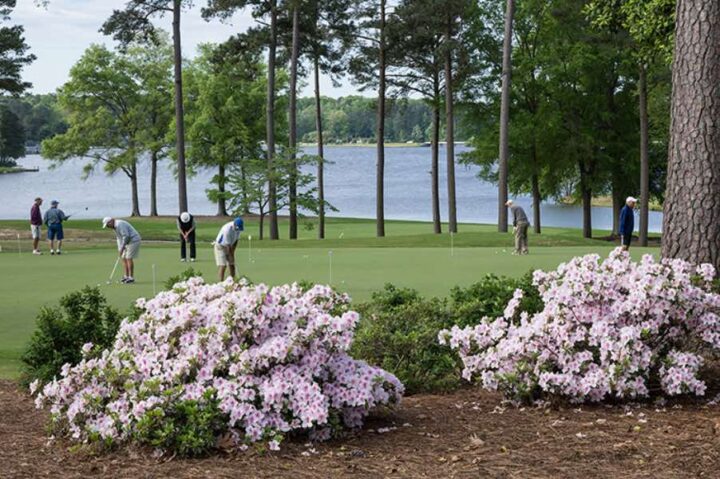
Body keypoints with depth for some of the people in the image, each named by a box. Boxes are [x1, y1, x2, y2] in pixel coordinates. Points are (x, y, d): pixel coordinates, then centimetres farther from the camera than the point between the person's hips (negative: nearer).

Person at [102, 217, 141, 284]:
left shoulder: (119, 224, -20)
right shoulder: (116, 227, 14)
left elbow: (126, 236, -25)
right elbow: (119, 239, 18)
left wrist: (122, 248, -19)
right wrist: (119, 250, 9)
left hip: (134, 241, -10)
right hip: (129, 242, 10)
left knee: (129, 258, -12)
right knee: (124, 258, 9)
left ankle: (131, 278, -9)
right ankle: (126, 276, 14)